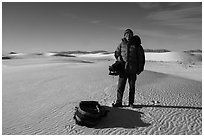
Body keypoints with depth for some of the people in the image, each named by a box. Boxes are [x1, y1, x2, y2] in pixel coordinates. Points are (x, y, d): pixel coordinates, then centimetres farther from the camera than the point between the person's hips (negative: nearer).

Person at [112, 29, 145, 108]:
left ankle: (131, 103, 19)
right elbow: (116, 53, 19)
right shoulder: (121, 44, 7)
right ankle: (119, 102, 11)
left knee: (132, 87, 7)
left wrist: (139, 68, 1)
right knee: (120, 86, 1)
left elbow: (141, 57, 4)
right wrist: (119, 58, -3)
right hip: (123, 68, 1)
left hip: (132, 69, -1)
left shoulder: (136, 45, 2)